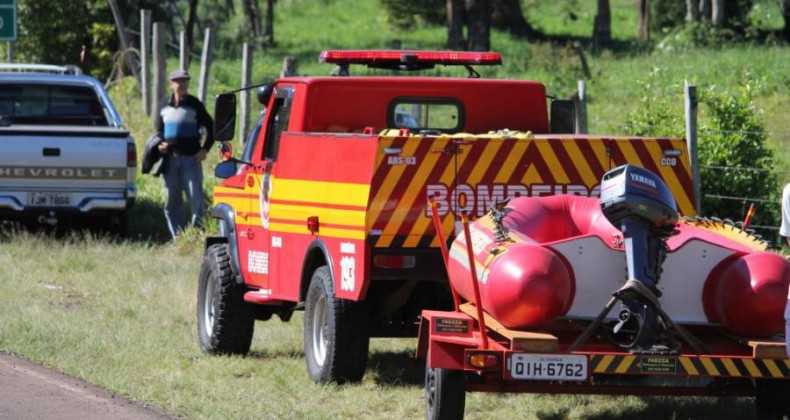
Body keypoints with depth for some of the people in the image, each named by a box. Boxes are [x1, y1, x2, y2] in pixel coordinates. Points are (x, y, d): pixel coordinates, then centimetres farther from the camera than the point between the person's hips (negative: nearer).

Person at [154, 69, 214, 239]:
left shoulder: (194, 105, -1)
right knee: (172, 201, 7)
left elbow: (210, 127, 3)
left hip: (191, 157, -4)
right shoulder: (165, 106, 10)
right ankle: (177, 237, 13)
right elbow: (158, 128, 22)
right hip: (170, 158, 4)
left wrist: (205, 149, -7)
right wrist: (160, 144, 2)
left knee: (196, 199, -8)